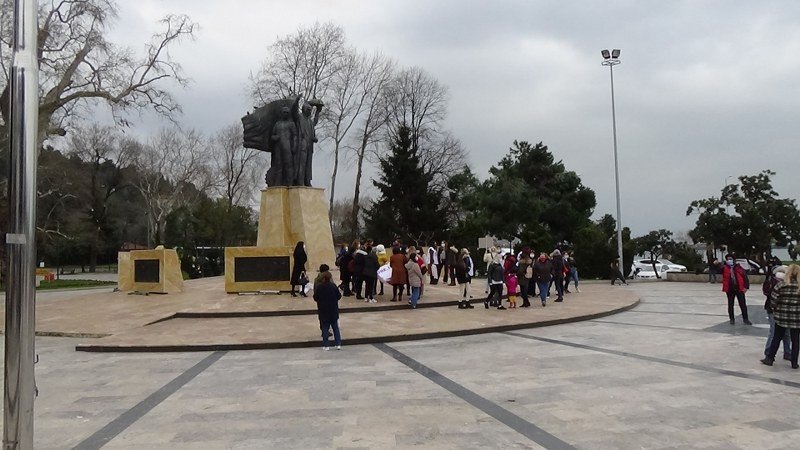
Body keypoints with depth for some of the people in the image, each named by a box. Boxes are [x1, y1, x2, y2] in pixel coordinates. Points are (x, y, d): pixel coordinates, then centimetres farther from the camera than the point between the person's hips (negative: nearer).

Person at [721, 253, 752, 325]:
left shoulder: (739, 268, -1)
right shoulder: (725, 268, 1)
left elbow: (745, 277, 1)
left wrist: (746, 287, -5)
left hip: (739, 289, -1)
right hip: (730, 290, 1)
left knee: (743, 305, 5)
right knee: (730, 305, 9)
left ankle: (745, 319, 15)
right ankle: (732, 319, 20)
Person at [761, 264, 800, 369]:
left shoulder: (780, 286, -10)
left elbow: (773, 302, -10)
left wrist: (776, 310, 8)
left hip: (781, 317, 0)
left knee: (776, 338, 13)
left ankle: (770, 358, 19)